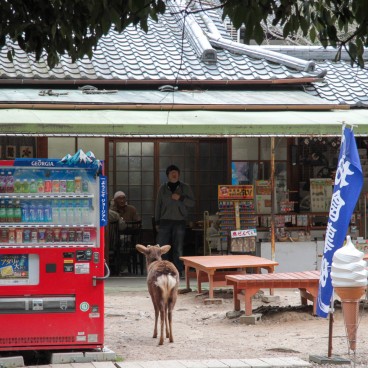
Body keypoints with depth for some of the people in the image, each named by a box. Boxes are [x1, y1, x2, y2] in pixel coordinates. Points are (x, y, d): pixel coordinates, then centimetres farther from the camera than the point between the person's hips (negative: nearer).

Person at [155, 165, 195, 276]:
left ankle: (178, 271, 6)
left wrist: (180, 198, -12)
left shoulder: (185, 188, 7)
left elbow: (192, 203, 3)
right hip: (165, 221, 1)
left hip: (180, 221, -1)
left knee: (178, 249, 0)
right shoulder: (163, 188, 10)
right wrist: (157, 222, 8)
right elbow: (158, 205, 12)